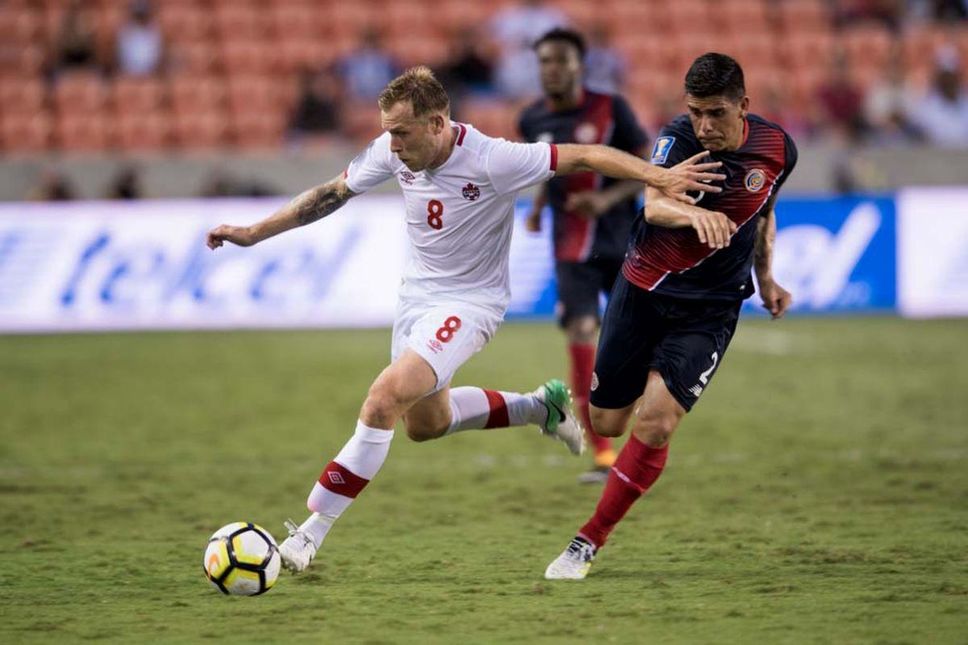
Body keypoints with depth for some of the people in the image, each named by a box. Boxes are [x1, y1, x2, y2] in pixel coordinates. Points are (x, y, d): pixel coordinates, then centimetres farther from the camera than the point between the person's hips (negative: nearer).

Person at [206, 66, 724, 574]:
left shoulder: (492, 160, -27)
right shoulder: (392, 151, -11)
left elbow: (585, 156, -22)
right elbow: (331, 194, 4)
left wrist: (659, 177, -32)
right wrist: (254, 233, 4)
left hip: (468, 302, -8)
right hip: (416, 295, 8)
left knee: (384, 399, -24)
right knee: (425, 423, 22)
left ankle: (312, 530, -19)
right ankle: (541, 408, 42)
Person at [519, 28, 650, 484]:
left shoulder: (610, 109, -7)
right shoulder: (532, 121, 3)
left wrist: (608, 198, -20)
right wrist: (537, 206, 5)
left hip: (621, 241, -1)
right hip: (572, 248, 1)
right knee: (580, 335, -17)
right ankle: (603, 456, -14)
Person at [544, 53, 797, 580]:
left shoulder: (777, 149, -6)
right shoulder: (677, 139, -17)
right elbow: (654, 203, -37)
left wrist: (765, 279, 12)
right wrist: (694, 214, -57)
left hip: (709, 310, 1)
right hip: (643, 292, -1)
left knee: (655, 424, -18)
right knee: (607, 424, 8)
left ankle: (588, 542, -5)